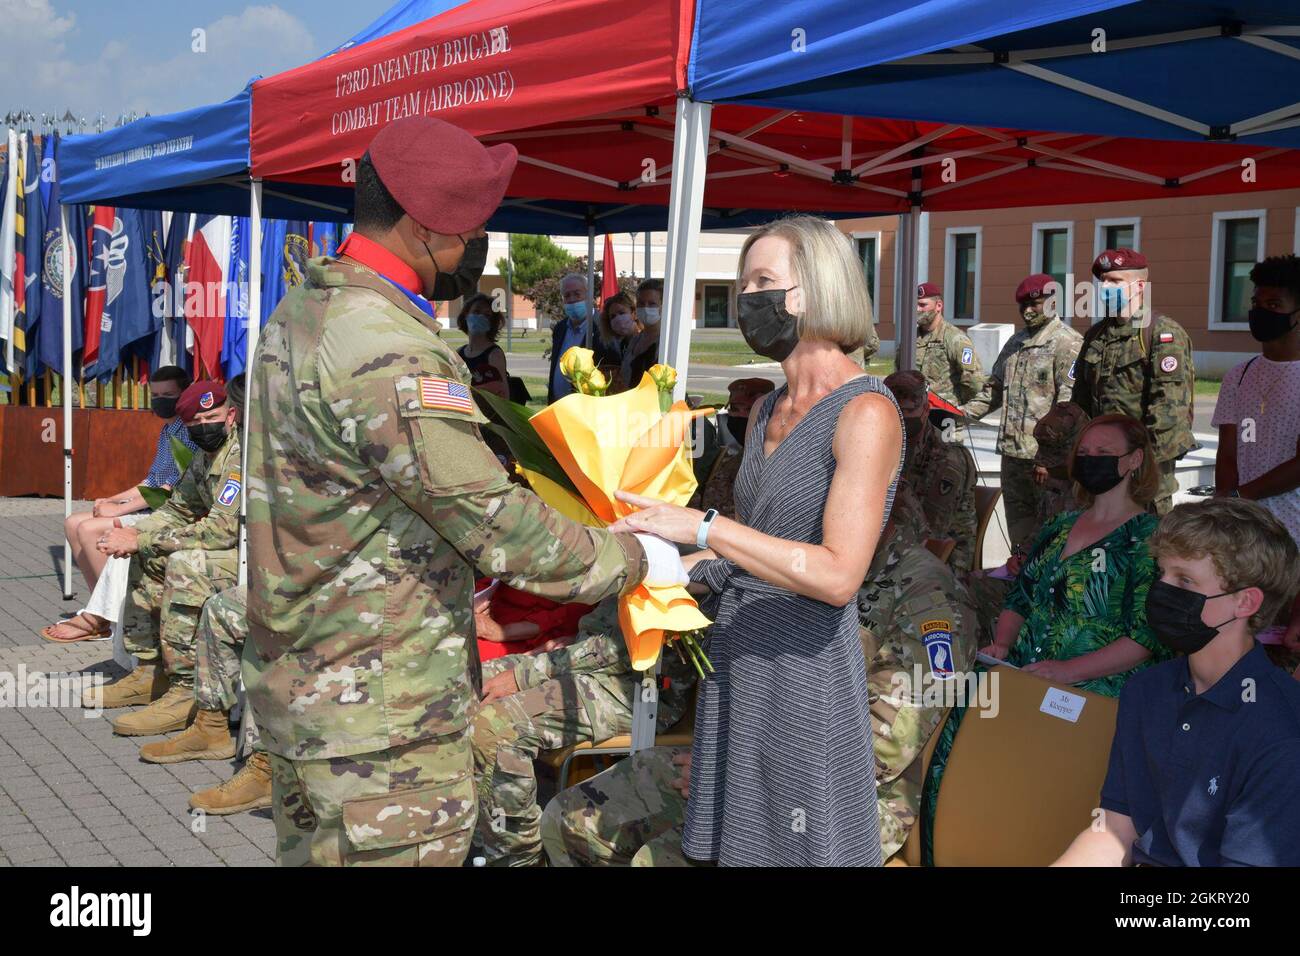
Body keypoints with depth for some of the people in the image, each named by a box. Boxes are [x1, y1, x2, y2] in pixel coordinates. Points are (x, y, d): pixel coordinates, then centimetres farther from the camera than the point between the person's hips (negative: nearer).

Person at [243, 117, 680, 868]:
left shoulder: (301, 312, 7)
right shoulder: (390, 357, -25)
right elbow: (498, 525, -23)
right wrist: (634, 559, -10)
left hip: (296, 682, 10)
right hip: (383, 718, -10)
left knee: (310, 853, 20)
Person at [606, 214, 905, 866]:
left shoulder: (866, 413, -14)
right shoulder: (767, 413, 12)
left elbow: (837, 575, -23)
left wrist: (702, 526, -24)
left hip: (806, 663, -8)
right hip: (736, 654, 8)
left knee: (803, 847, 3)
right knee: (736, 845, 15)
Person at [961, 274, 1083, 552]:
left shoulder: (1067, 343, -8)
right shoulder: (1016, 343, 19)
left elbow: (1069, 402, -16)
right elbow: (995, 388, 26)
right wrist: (964, 412, 10)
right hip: (1012, 451, 8)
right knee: (1019, 528, 14)